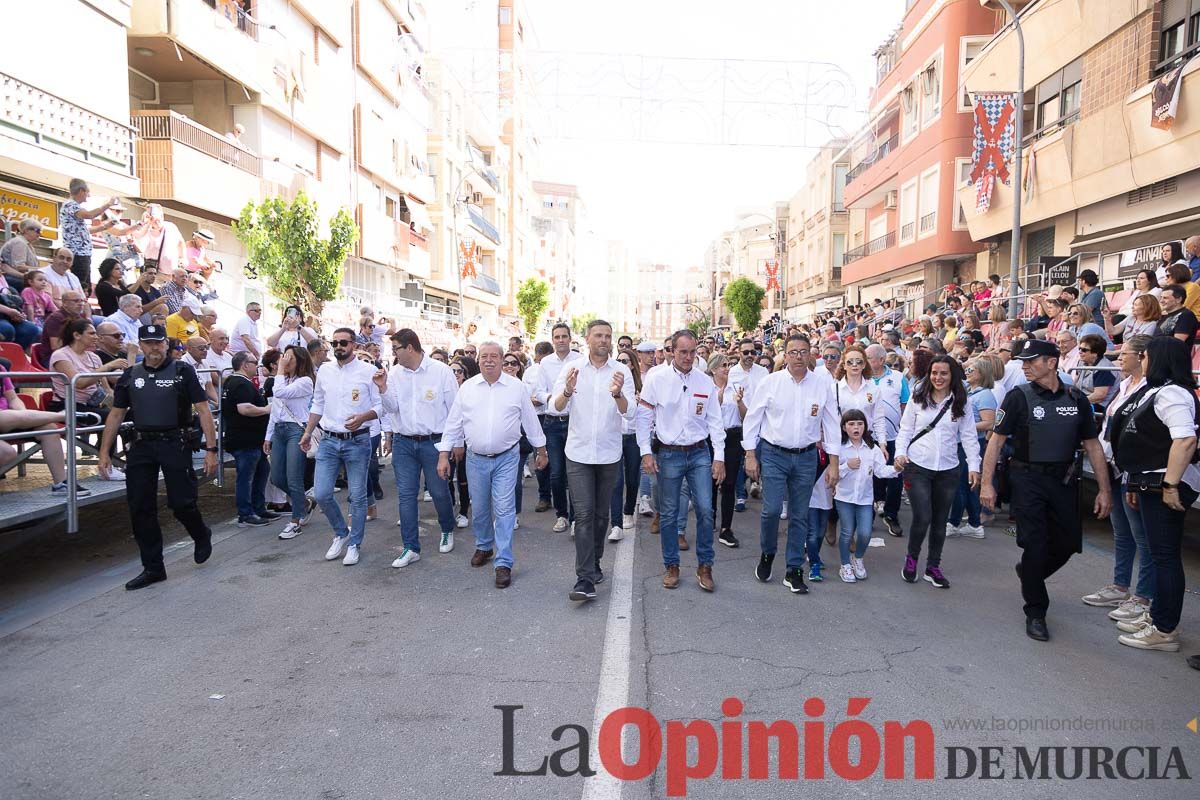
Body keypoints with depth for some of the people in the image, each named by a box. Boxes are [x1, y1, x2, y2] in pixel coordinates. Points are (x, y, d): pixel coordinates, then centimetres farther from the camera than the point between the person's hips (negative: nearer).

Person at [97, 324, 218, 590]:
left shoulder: (182, 371, -1)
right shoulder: (130, 375, 11)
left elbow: (203, 411, -5)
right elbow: (116, 415, 15)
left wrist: (211, 449, -11)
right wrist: (104, 452, 10)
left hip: (175, 445, -4)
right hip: (142, 447, 4)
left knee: (181, 503, -5)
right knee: (140, 509, 4)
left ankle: (202, 536, 29)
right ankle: (153, 568, 15)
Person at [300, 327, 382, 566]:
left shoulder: (368, 371, -6)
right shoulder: (324, 370, 7)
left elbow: (380, 405, -6)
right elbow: (318, 404, 17)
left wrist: (363, 417, -24)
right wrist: (308, 432, 14)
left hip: (357, 441, -4)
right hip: (328, 440, 4)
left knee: (357, 496, 5)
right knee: (321, 494, 1)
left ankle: (354, 544, 21)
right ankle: (341, 533, 26)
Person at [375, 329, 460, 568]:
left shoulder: (440, 371, -7)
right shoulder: (394, 373, 4)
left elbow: (455, 407, -2)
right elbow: (391, 409, 3)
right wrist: (383, 388, -14)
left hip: (434, 442, -3)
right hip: (403, 443, 3)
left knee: (439, 491, 7)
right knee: (405, 494, 3)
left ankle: (447, 531, 35)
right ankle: (411, 548, 12)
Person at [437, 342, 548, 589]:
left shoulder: (517, 387, -3)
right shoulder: (467, 388, 1)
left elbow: (530, 420, 5)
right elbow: (453, 423, 4)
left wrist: (541, 450, 9)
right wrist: (443, 455, 0)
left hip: (506, 458, -2)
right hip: (476, 459, 2)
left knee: (504, 510, -5)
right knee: (480, 509, 14)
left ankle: (504, 563, 2)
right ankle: (483, 546, 39)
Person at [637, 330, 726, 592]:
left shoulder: (705, 381, 3)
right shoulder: (656, 378, -5)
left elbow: (715, 421, 6)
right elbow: (644, 417, -2)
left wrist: (719, 457, 2)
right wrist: (646, 452, -7)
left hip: (699, 453, 2)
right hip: (668, 454, -2)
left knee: (705, 510, -2)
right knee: (668, 513, 7)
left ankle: (705, 566, 15)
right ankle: (671, 565, 23)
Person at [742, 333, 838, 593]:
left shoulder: (823, 384, 0)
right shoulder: (771, 382, -4)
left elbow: (831, 423, 5)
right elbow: (752, 418, 0)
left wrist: (833, 463, 3)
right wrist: (750, 455, -3)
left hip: (806, 457, 2)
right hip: (773, 455, -2)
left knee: (800, 515, 8)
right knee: (771, 509, -10)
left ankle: (794, 570, 22)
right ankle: (767, 555, 19)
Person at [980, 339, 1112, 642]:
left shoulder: (1076, 398, 3)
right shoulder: (1019, 396, -6)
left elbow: (1092, 445, 8)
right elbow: (996, 440, -6)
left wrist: (1104, 490, 6)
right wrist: (987, 483, -11)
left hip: (1064, 480, 4)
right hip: (1028, 479, -3)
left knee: (1069, 543, 10)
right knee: (1035, 546, -3)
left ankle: (1028, 573, 40)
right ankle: (1035, 613, 12)